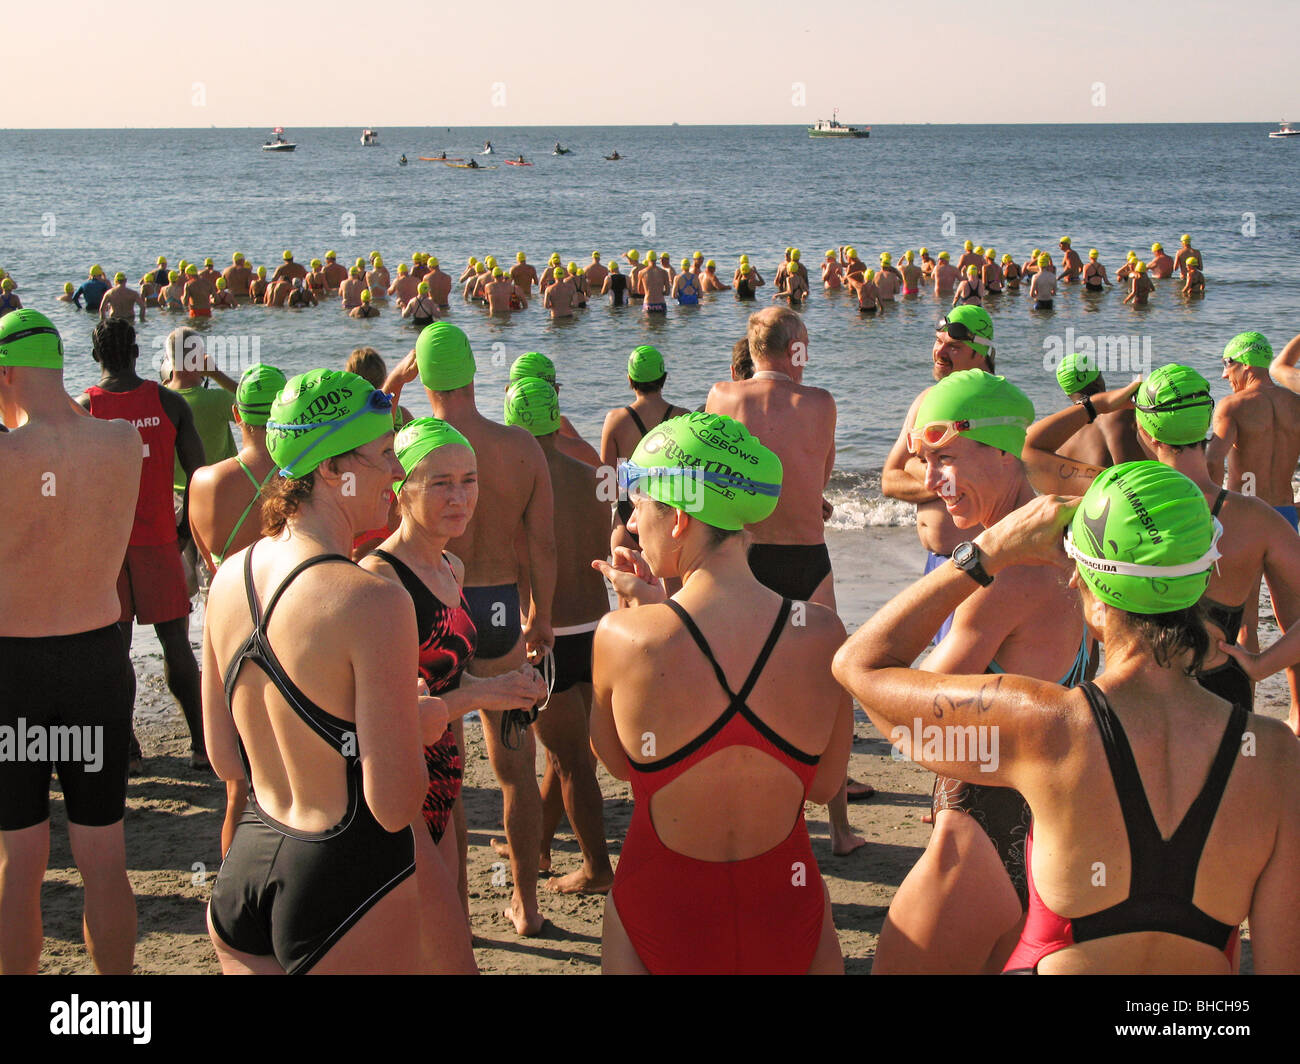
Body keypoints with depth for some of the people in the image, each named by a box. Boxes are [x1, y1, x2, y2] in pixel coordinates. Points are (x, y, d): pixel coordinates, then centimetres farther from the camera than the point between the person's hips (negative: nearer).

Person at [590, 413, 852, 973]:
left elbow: (616, 760, 0)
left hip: (661, 923, -1)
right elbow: (825, 782, 1)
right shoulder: (822, 632, -14)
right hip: (786, 918, 1)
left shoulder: (622, 636, -19)